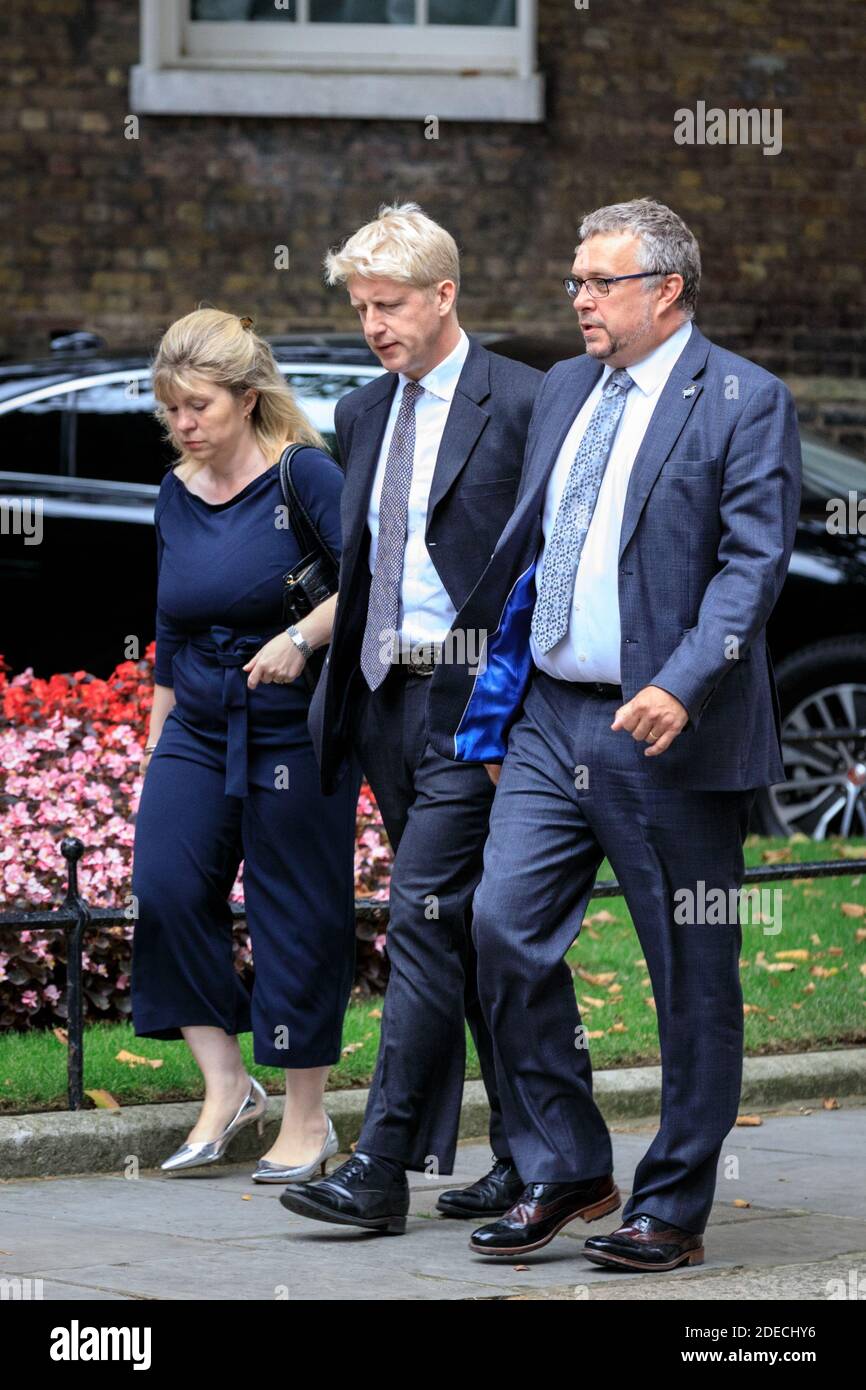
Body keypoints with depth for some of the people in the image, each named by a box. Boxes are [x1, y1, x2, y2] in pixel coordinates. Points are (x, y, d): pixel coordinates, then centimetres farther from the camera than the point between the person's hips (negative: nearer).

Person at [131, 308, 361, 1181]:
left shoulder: (305, 474, -9)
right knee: (166, 885, -10)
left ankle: (307, 1118, 11)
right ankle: (226, 1085, 1)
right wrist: (156, 735, 17)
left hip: (294, 730, -6)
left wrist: (301, 638, -31)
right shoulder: (176, 495, 10)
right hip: (198, 730, 6)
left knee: (296, 918, 0)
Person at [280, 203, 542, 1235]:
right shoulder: (361, 415, 15)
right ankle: (527, 1151, 19)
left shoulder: (522, 405, -7)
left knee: (425, 917, -13)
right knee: (474, 931, 12)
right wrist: (336, 690, 14)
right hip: (386, 698, 7)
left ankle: (381, 1168, -14)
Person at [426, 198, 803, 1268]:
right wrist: (495, 713, 15)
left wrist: (681, 686, -25)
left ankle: (673, 1211, 11)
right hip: (550, 719, 6)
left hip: (669, 735, -6)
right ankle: (564, 1170, 11)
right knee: (504, 927, -3)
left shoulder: (744, 401, -5)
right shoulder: (563, 391, 15)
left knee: (692, 977, 2)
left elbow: (753, 562, -13)